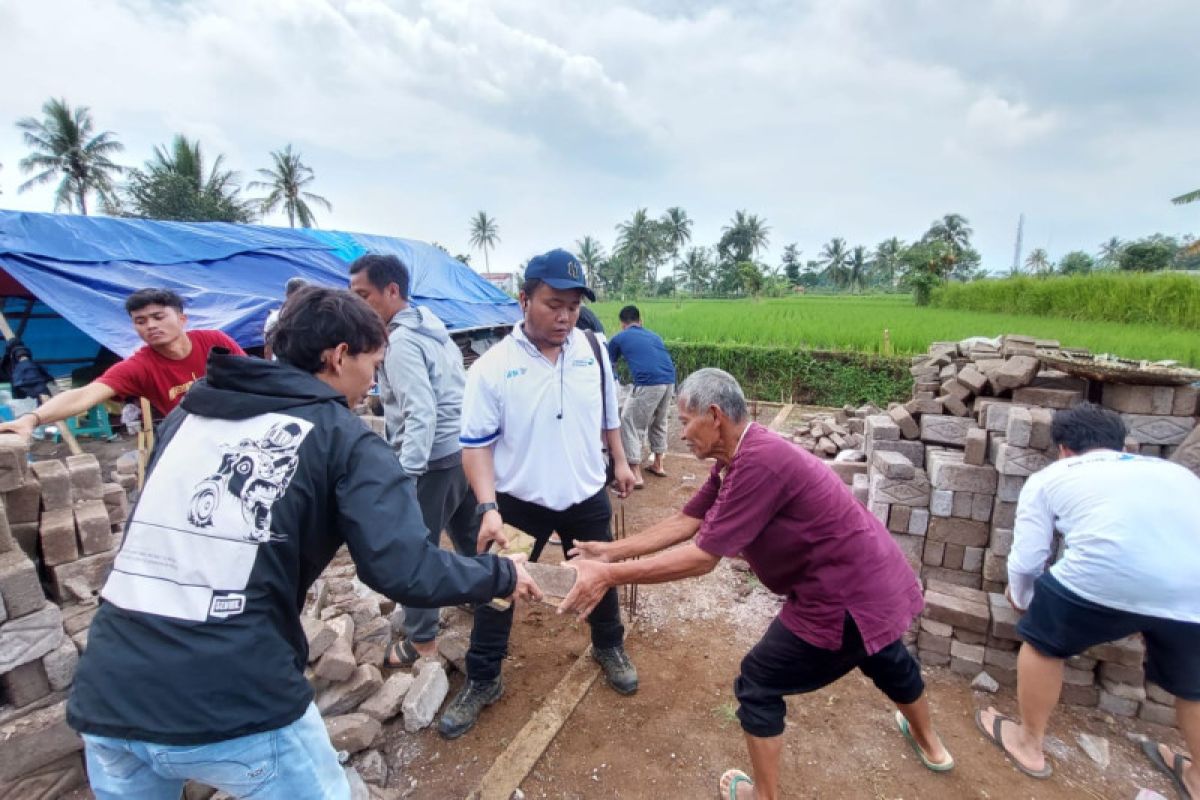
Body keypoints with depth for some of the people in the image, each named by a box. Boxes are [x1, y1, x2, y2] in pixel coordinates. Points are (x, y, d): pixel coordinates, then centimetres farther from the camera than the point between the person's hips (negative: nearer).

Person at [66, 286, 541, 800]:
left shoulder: (186, 412, 10)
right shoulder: (343, 439, -7)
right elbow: (406, 573, -18)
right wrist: (502, 575, -1)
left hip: (106, 699, 6)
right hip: (234, 705, -5)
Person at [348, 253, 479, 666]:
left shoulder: (400, 342, -17)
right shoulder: (432, 327, 11)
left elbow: (420, 413, -26)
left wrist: (404, 475, -29)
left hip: (434, 459, -9)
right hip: (464, 448, 10)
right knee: (469, 535, 24)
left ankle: (421, 641, 16)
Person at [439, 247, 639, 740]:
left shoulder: (593, 349, -5)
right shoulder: (492, 367, -17)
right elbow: (476, 444, -14)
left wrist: (620, 461, 14)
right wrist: (489, 508, -24)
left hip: (586, 498, 3)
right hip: (517, 502, -2)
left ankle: (609, 648, 49)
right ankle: (481, 681, 34)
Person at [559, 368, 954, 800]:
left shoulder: (758, 463, -31)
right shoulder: (740, 458, 1)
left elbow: (701, 558, -29)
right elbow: (686, 521, 4)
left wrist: (609, 575, -24)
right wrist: (612, 550, 3)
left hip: (846, 596, -10)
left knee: (758, 684, 6)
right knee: (887, 659, 36)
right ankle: (930, 745, 65)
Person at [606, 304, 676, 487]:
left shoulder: (618, 338, 16)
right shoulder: (654, 335, 28)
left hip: (648, 383, -6)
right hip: (669, 380, 6)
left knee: (630, 424, 6)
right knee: (659, 422, 25)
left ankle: (636, 475, 4)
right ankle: (658, 465, 35)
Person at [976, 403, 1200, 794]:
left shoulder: (1049, 477, 20)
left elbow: (1026, 560, 17)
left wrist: (1020, 598, 39)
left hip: (1104, 577, -4)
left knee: (1043, 642, 24)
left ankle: (1028, 744, 40)